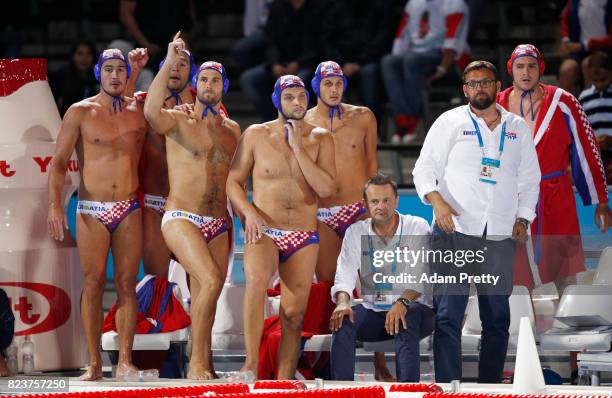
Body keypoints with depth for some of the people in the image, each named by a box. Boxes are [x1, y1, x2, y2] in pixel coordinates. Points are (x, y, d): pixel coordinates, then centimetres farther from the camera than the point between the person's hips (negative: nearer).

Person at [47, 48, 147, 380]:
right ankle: (94, 364, 0)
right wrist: (54, 204, -14)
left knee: (126, 283, -1)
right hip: (92, 210, -2)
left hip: (129, 209, 2)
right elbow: (59, 162, -2)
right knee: (93, 284, -3)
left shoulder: (139, 111, 8)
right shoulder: (80, 112, 0)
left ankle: (124, 362, 1)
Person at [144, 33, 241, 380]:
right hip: (182, 219, -6)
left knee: (206, 300, 6)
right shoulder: (177, 121, -2)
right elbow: (152, 112, -27)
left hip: (219, 226, 6)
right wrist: (169, 64, -25)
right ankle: (197, 362, -18)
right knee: (211, 281, -24)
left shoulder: (232, 129, 14)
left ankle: (204, 365, 16)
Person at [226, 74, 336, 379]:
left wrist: (298, 149, -14)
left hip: (303, 238, 3)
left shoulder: (320, 139, 2)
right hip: (263, 232, -3)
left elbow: (326, 189, -10)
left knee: (294, 314, 3)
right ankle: (251, 363, -32)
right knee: (257, 279, -33)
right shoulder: (256, 135, 0)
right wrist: (249, 212, -11)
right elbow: (233, 182, 7)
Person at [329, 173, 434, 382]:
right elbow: (344, 276, -4)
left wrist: (402, 302, -36)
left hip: (414, 308, -3)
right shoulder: (355, 232, 6)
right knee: (342, 319, -26)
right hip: (373, 312, 3)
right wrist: (342, 302, -28)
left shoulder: (417, 228, -3)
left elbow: (420, 273, -16)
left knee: (406, 319, -37)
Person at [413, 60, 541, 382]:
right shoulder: (450, 122, 4)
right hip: (454, 231, -3)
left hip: (500, 237, 4)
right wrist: (436, 200, -17)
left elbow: (530, 178, 20)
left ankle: (490, 386, 15)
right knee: (448, 316, -9)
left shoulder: (518, 128, 14)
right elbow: (424, 168, 0)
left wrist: (523, 217, 7)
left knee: (497, 318, 7)